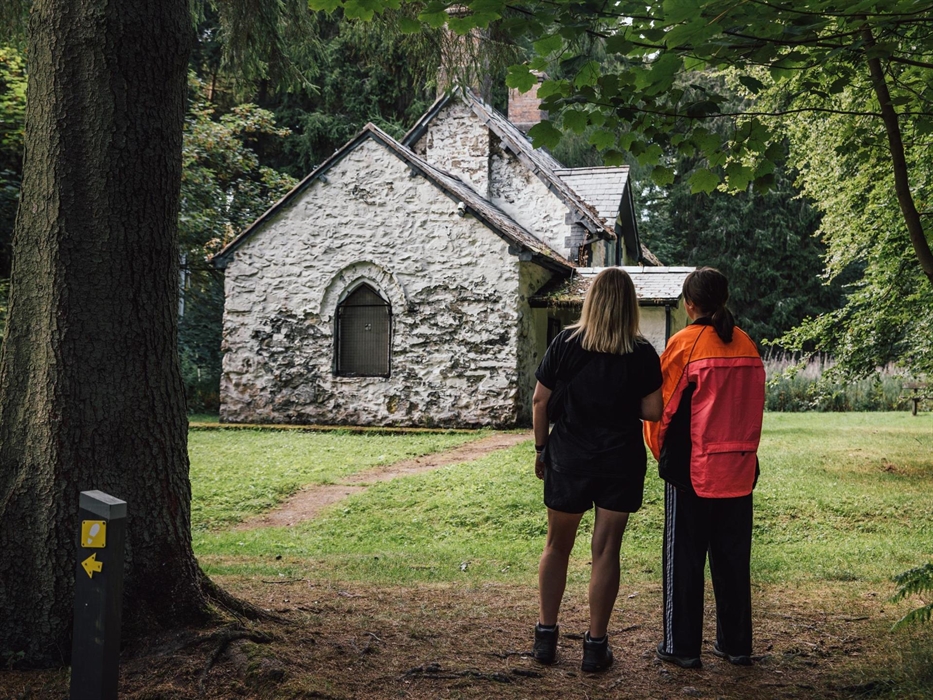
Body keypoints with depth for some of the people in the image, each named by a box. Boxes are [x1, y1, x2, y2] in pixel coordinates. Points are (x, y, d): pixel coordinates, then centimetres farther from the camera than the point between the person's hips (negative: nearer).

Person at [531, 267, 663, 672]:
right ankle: (596, 645, 10)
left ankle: (545, 636, 18)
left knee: (557, 546, 14)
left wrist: (541, 447, 9)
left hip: (568, 457, 1)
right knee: (606, 550, 5)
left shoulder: (566, 343, -5)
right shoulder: (642, 354, -6)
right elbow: (652, 411, -7)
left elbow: (540, 401, -3)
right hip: (621, 461, 0)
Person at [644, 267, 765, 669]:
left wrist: (661, 451, 11)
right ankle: (736, 644, 19)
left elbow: (660, 406, -5)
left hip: (693, 469, -4)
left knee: (684, 559, 5)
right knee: (732, 558, 13)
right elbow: (754, 407, 10)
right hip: (739, 470, 5)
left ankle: (682, 646, 9)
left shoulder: (684, 344, -10)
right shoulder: (747, 346, 4)